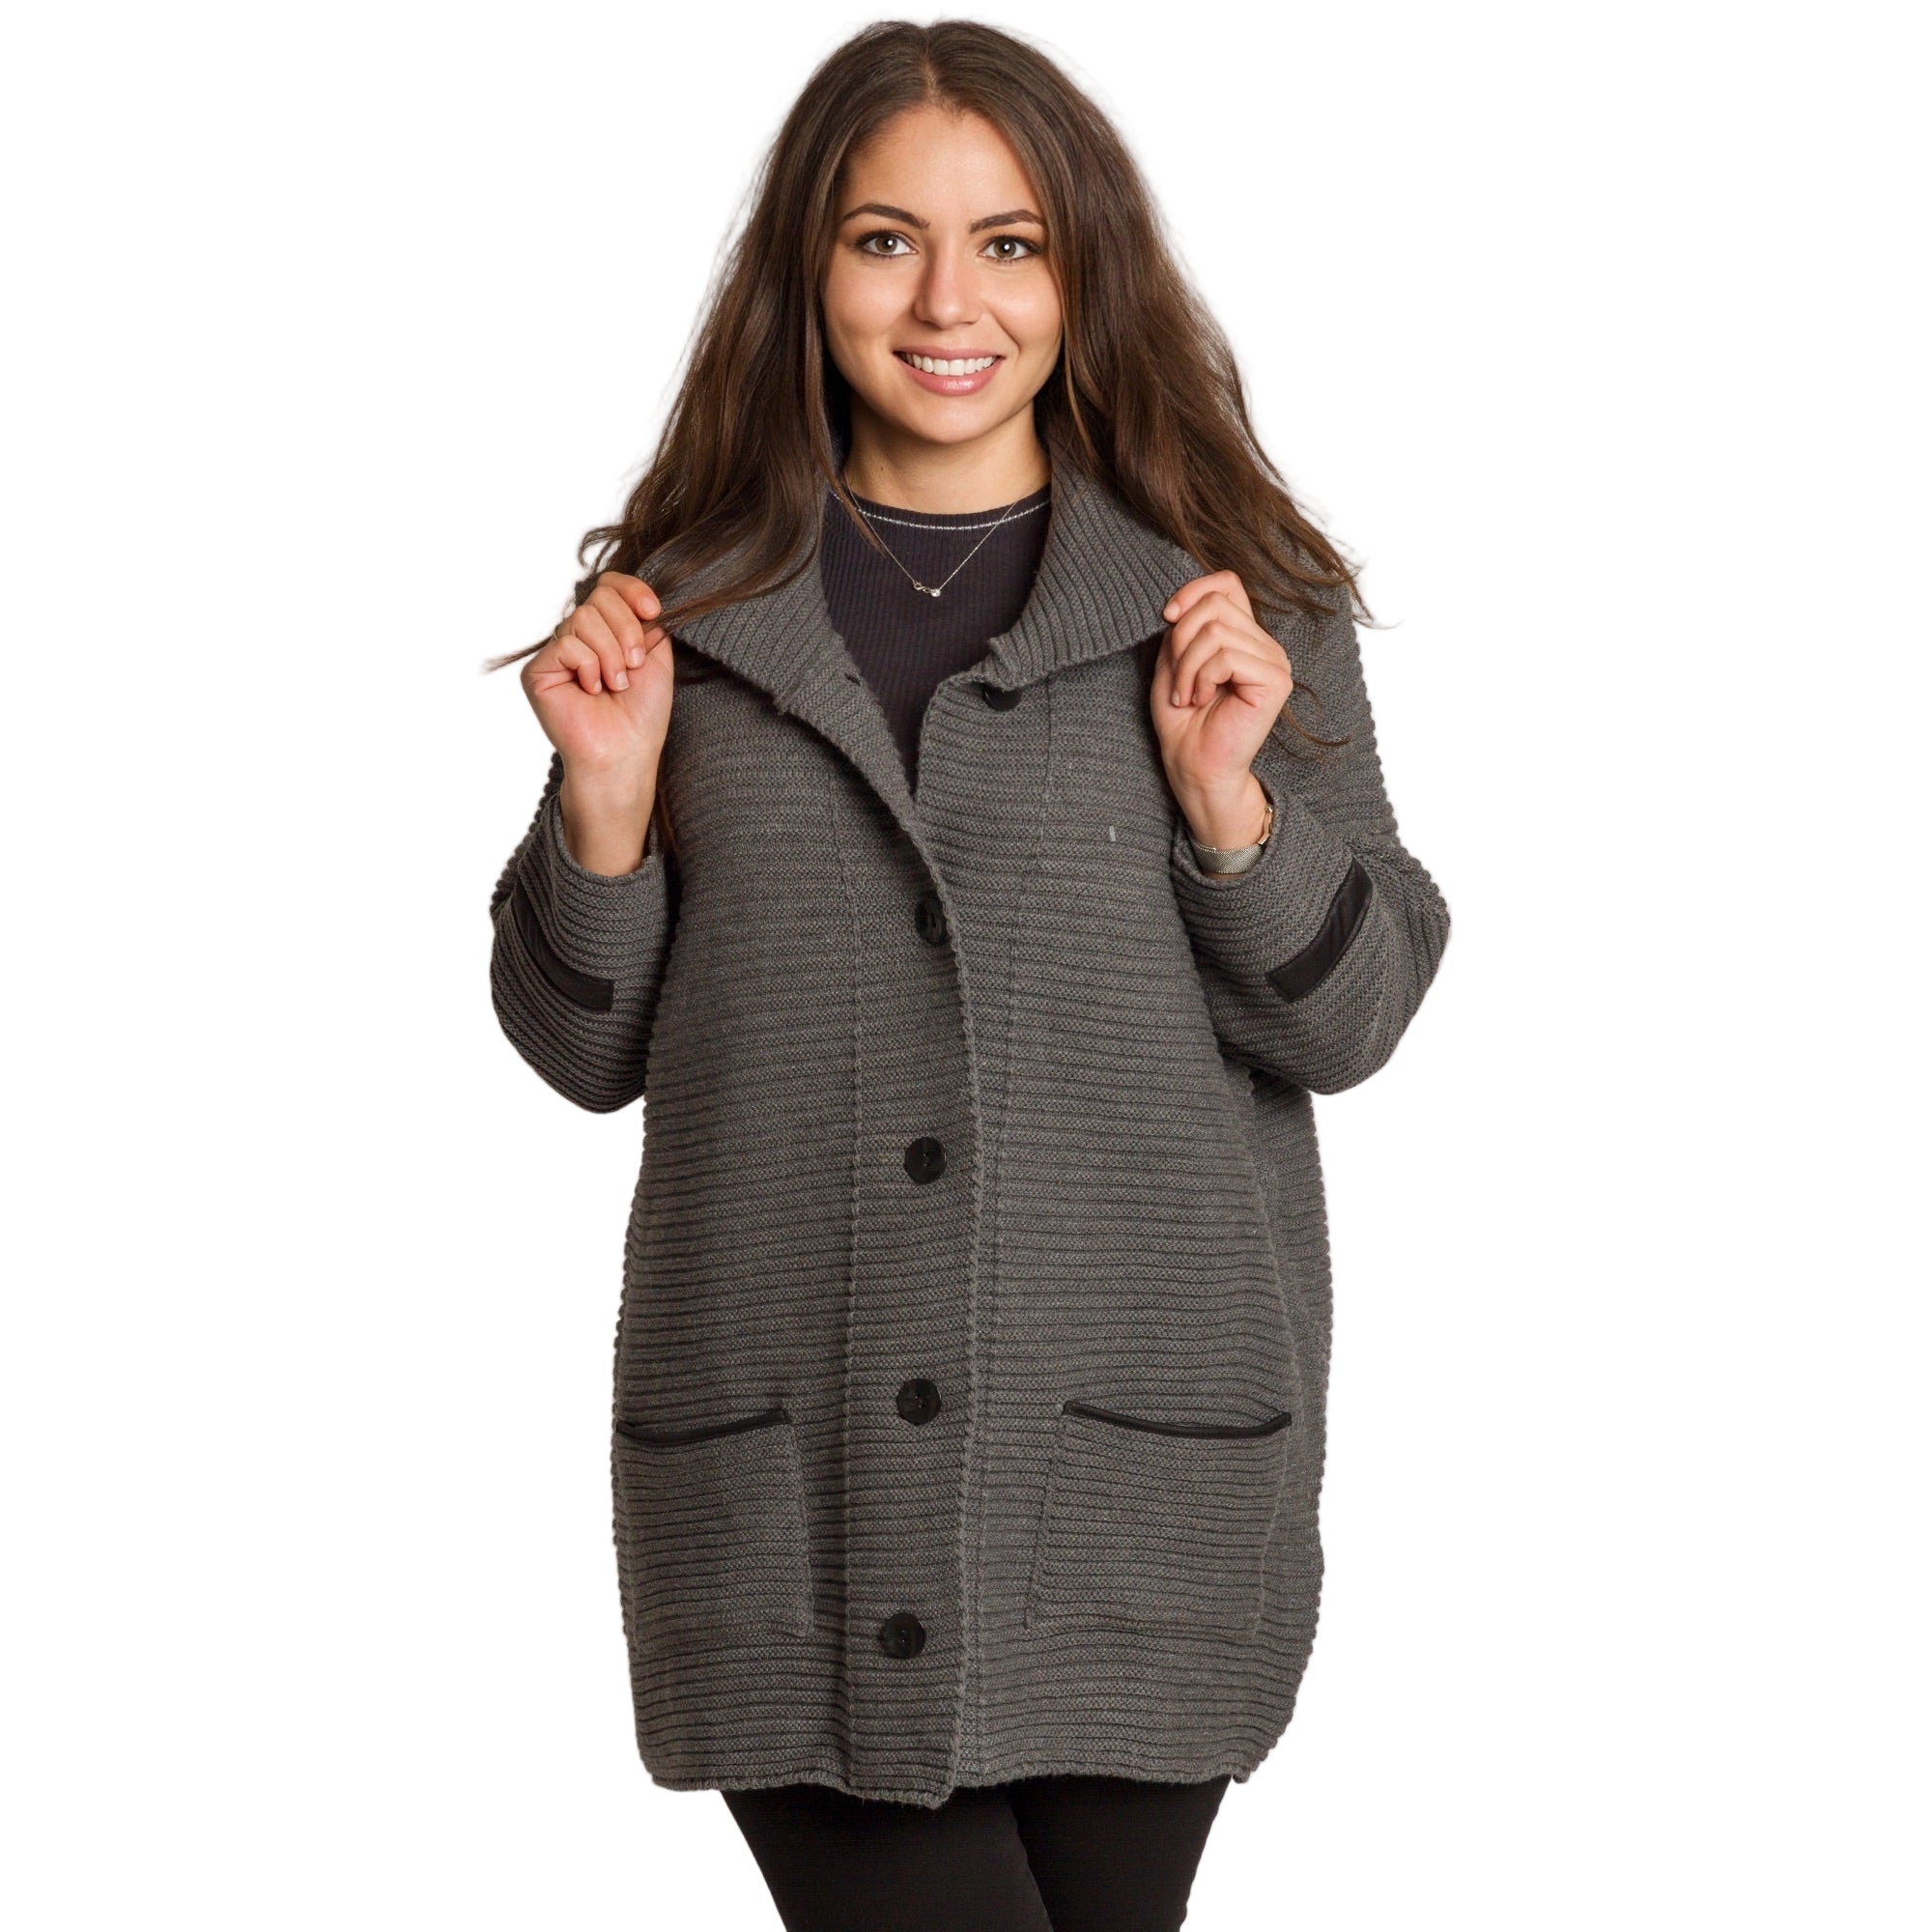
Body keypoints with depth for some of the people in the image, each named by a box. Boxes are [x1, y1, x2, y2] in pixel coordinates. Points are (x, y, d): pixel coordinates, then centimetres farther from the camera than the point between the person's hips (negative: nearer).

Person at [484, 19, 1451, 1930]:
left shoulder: (1237, 605, 4)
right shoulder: (686, 610, 6)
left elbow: (1351, 1020, 5)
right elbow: (589, 1052, 11)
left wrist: (1228, 803, -11)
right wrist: (606, 799, -5)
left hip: (1138, 1483, 0)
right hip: (786, 1476, 0)